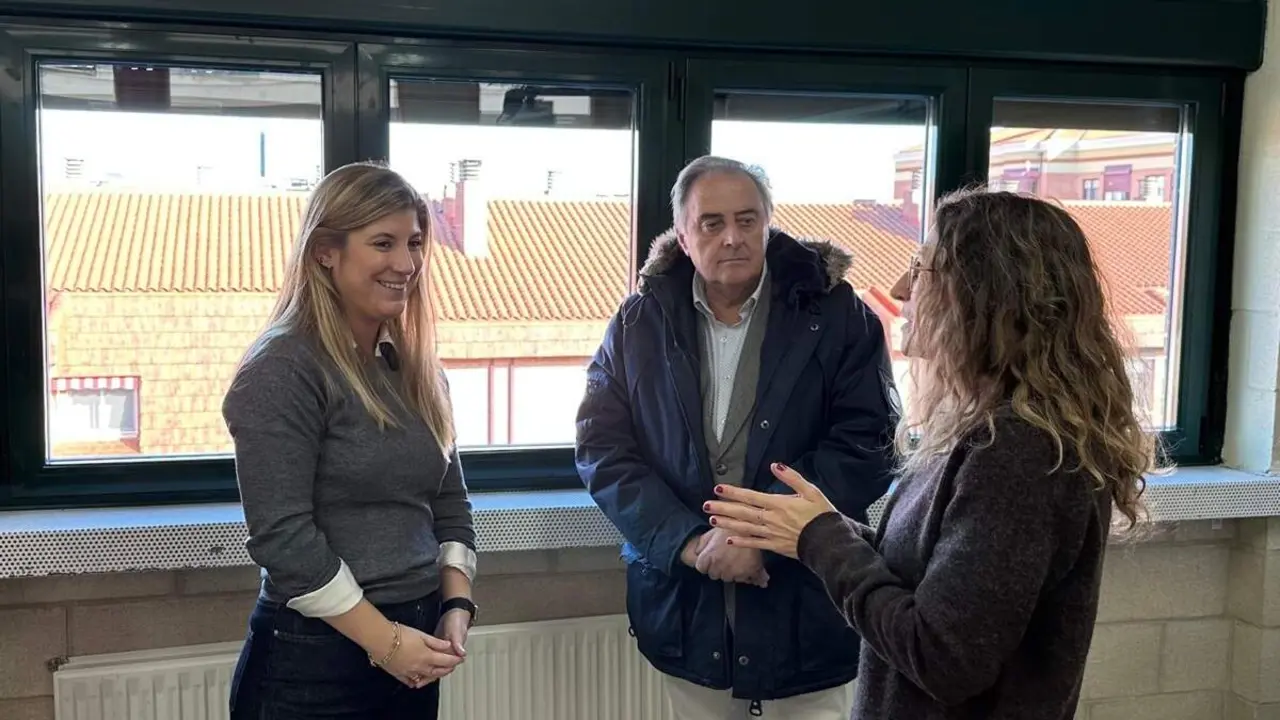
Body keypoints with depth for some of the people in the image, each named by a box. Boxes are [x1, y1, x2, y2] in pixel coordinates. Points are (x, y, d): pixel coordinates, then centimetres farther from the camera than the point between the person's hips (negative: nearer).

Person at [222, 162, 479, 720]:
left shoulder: (417, 370, 8)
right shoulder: (280, 370, -14)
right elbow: (282, 535, -19)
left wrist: (456, 606, -2)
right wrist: (384, 640, -16)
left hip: (413, 654, 7)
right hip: (313, 660, -7)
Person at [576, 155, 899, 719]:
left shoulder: (838, 316, -5)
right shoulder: (640, 323, 2)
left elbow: (864, 450, -10)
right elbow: (602, 448, -2)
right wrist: (687, 542, -15)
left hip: (805, 613, -2)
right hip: (684, 609, 2)